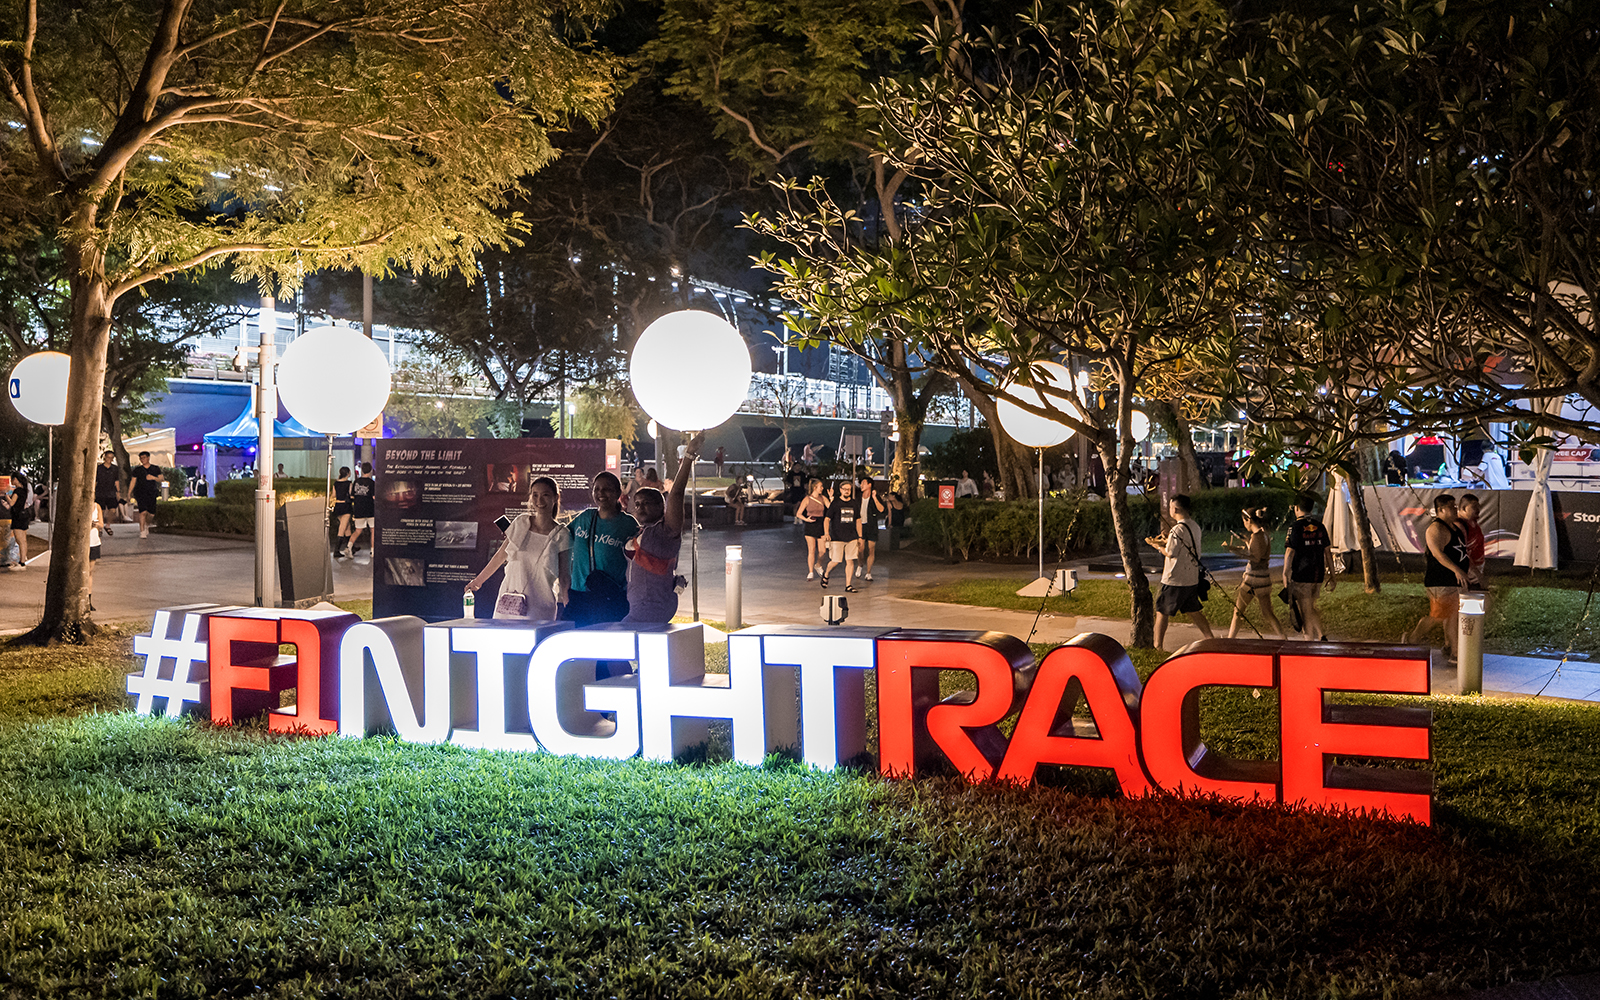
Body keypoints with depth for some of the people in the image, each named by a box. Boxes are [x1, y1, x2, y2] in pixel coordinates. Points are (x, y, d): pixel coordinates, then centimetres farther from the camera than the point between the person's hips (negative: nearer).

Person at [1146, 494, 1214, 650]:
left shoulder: (1178, 529, -20)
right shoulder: (1195, 526, 8)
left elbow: (1170, 553, -19)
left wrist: (1157, 545, -4)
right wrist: (1165, 542, 11)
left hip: (1175, 580, -8)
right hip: (1192, 579, 8)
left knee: (1162, 612, 4)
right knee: (1194, 611, 16)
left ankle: (1157, 646, 8)